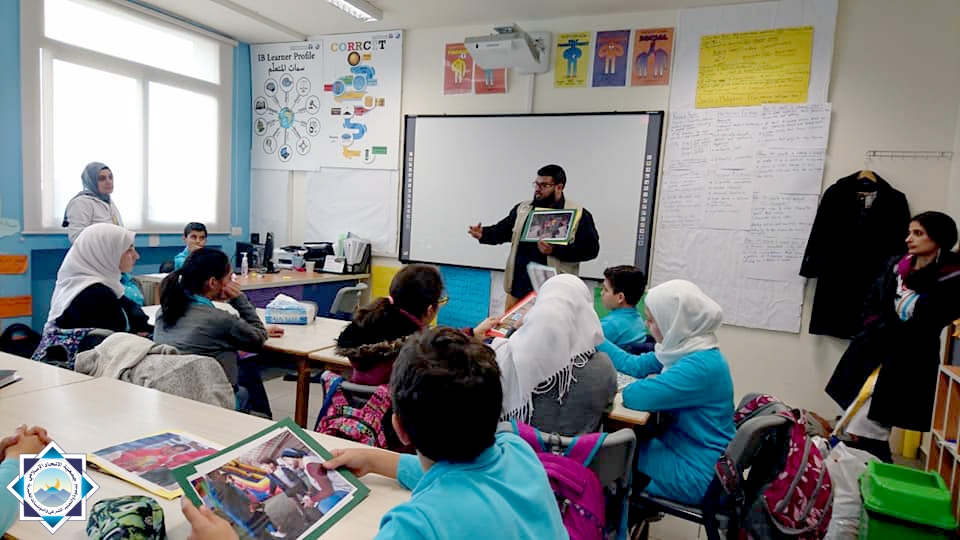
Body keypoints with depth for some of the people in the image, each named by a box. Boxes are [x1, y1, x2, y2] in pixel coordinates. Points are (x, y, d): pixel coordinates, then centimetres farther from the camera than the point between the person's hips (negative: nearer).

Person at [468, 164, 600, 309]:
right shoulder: (522, 208, 10)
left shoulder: (578, 215, -5)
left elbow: (590, 249, -11)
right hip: (519, 286, 5)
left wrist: (555, 250, -21)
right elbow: (501, 231, 10)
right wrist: (483, 233, -12)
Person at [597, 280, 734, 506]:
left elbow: (635, 396, -34)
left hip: (695, 475, -8)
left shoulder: (702, 365, -30)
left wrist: (654, 382, -12)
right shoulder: (686, 350, -1)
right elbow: (634, 365, 8)